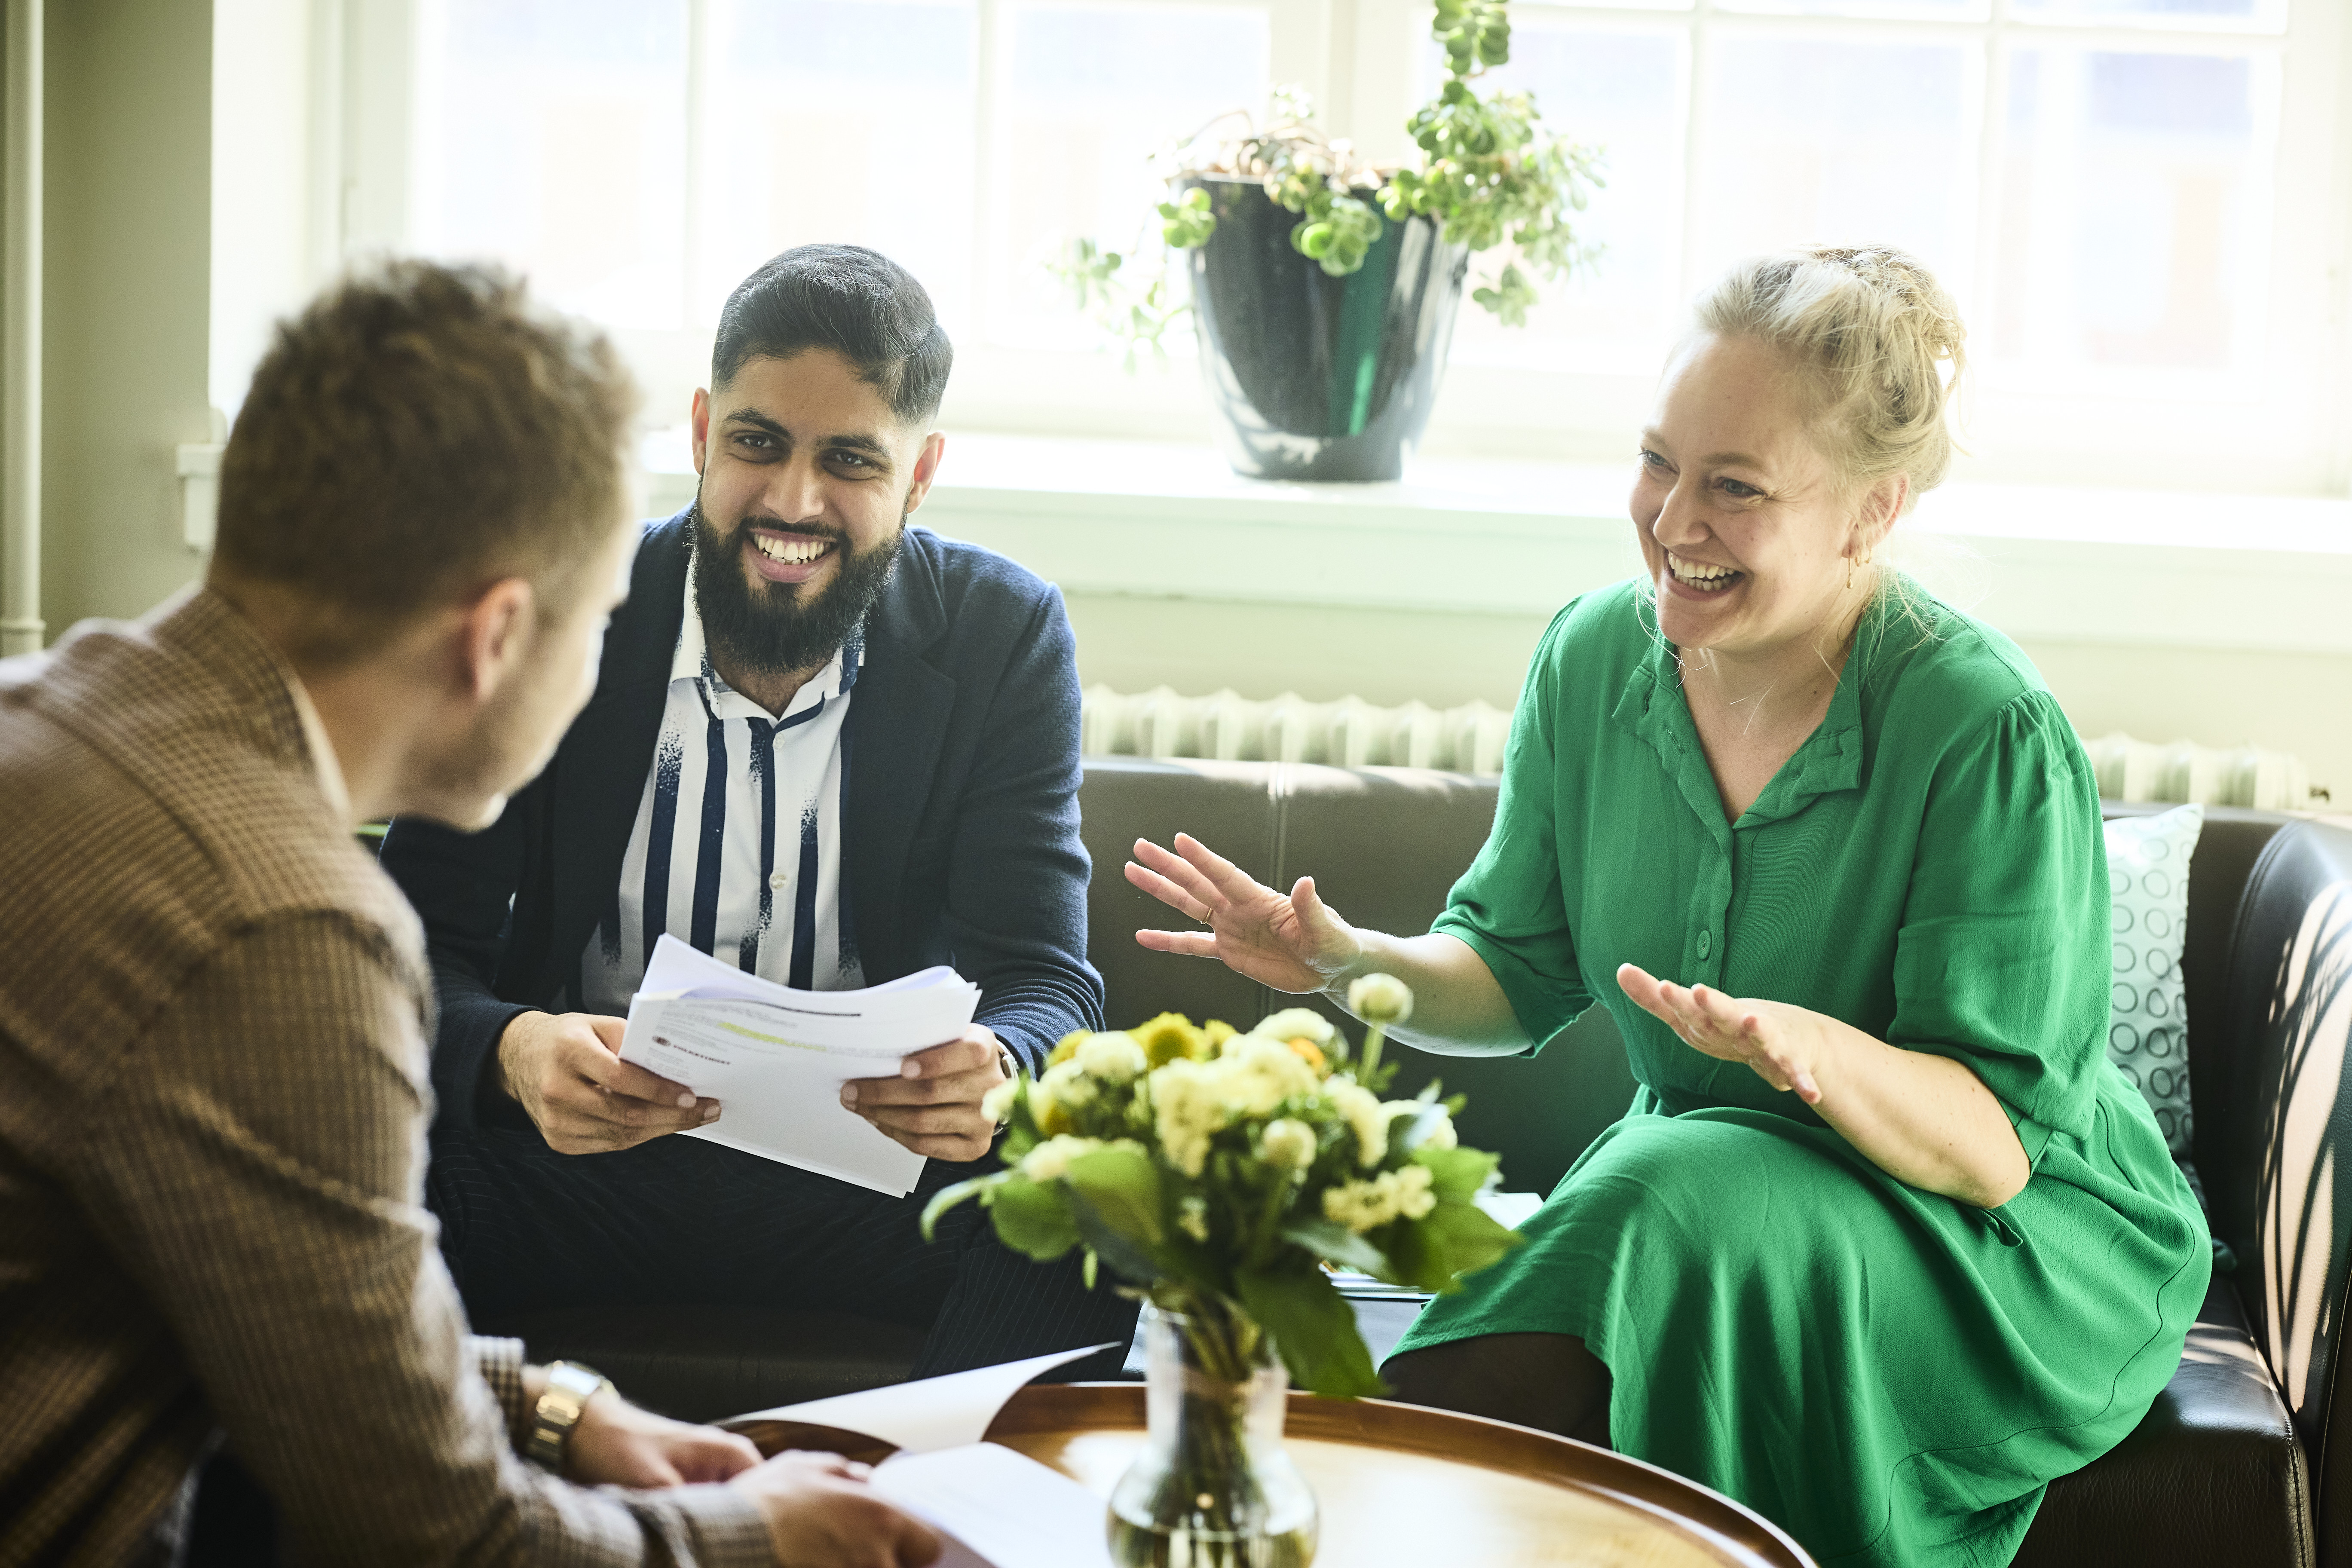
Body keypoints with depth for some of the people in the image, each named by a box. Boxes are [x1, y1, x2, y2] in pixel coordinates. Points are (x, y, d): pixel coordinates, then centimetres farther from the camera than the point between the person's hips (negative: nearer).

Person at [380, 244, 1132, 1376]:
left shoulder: (1004, 637, -3)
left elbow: (1044, 980, -7)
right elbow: (424, 952, -8)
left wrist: (994, 1070, -33)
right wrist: (515, 1054, -33)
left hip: (874, 1150, 1)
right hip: (572, 1147, 0)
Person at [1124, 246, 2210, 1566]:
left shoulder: (1989, 735, -20)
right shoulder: (1595, 656, -3)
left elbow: (1998, 1145, -21)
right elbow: (1520, 975, 8)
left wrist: (1810, 1049, -40)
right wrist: (1354, 963, -12)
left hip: (2019, 1250, -4)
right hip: (1696, 1173, 4)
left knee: (1673, 1213, -33)